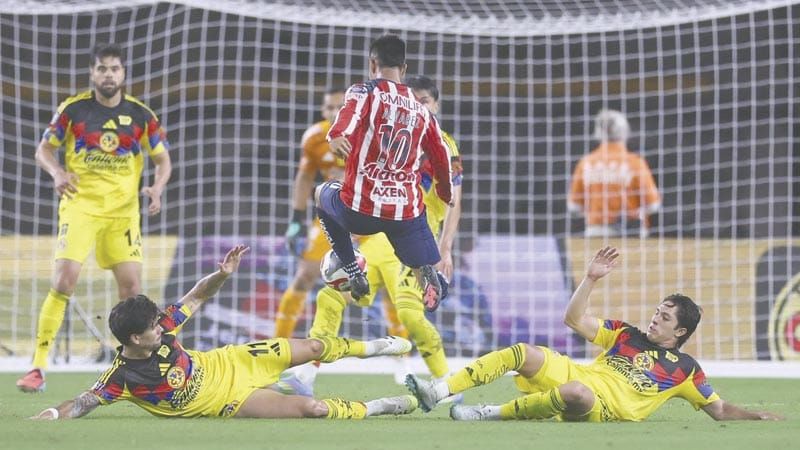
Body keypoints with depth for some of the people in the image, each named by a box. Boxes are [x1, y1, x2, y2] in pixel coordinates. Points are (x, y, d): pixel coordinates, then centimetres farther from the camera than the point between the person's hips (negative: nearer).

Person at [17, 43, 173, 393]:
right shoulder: (73, 109, -3)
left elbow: (163, 159, 9)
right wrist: (57, 172, -17)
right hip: (80, 205, -2)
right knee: (64, 280, -15)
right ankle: (37, 367, -13)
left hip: (123, 210, 2)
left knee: (131, 286, -3)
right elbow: (44, 149, 5)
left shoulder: (141, 115, 2)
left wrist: (157, 187, -12)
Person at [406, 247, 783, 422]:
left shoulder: (685, 369, 10)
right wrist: (591, 279, 7)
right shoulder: (626, 335, 21)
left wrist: (757, 416, -5)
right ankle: (437, 392, -25)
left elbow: (720, 410, 11)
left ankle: (491, 414, -32)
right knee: (523, 352, -17)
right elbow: (575, 319, 17)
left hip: (607, 411, -5)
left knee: (577, 392, -41)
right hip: (574, 376, 5)